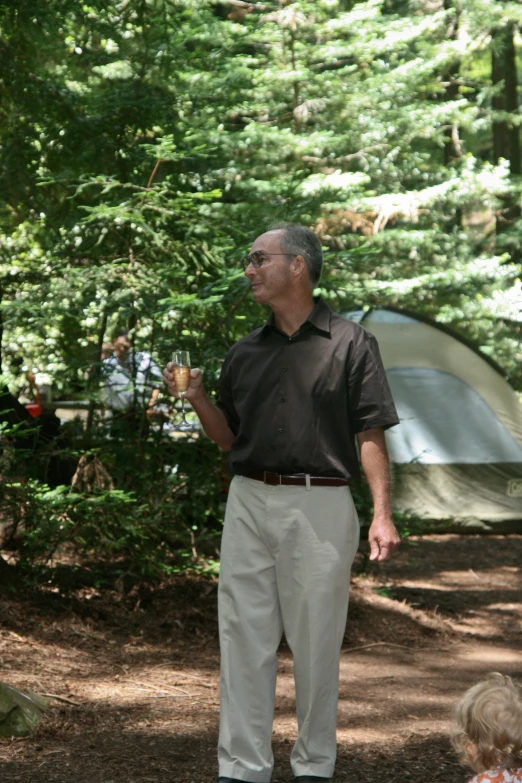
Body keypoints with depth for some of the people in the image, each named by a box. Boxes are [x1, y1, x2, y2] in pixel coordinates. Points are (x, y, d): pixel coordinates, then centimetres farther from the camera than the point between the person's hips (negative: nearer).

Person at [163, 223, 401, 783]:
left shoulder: (349, 344, 0)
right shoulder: (246, 352, 14)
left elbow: (371, 436, -4)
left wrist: (382, 515, -14)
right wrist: (197, 397, -1)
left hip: (320, 507, -4)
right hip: (249, 503, 4)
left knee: (316, 641, 3)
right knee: (244, 638, 4)